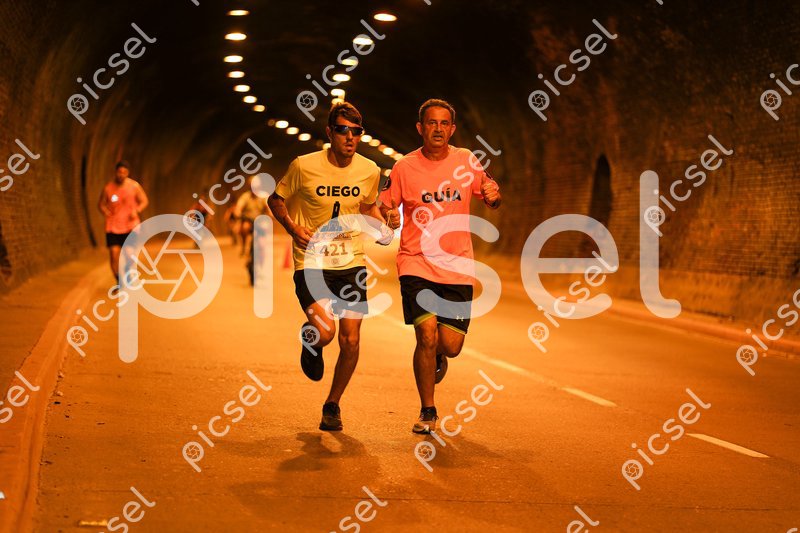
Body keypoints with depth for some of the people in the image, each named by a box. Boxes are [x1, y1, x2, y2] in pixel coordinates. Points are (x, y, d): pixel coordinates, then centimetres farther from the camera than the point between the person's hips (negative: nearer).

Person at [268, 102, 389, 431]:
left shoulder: (369, 171, 0)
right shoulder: (304, 166, -10)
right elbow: (276, 199, 5)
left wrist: (382, 227, -1)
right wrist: (293, 229, -12)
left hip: (351, 264, 3)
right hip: (310, 263, -3)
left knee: (350, 340, -1)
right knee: (324, 332, -22)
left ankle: (332, 405, 22)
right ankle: (309, 342, 18)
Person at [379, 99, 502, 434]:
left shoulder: (467, 161, 3)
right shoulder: (404, 167, -2)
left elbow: (491, 200, 15)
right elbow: (385, 204, 8)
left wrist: (493, 195, -9)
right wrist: (389, 216, -16)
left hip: (457, 268, 2)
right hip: (416, 264, -2)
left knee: (451, 346, -2)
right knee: (427, 335, -15)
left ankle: (436, 357, 39)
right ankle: (427, 412, 4)